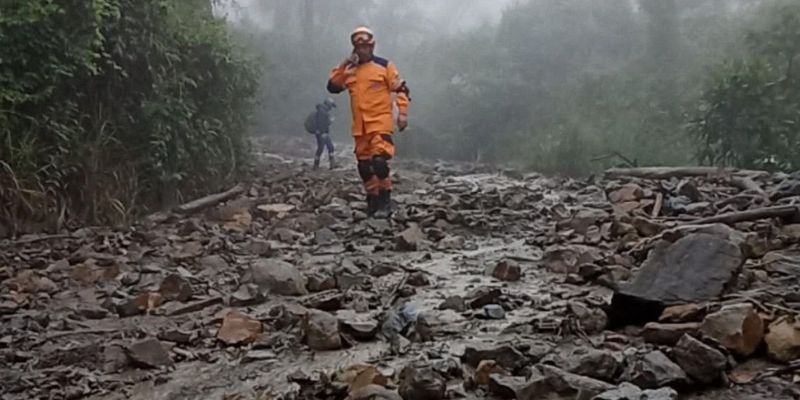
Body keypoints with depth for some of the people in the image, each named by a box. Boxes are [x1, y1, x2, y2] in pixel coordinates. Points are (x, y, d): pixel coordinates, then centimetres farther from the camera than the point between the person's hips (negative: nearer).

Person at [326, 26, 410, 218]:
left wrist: (403, 113, -11)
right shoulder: (350, 70, 13)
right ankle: (373, 201, 21)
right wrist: (343, 66, -4)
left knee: (379, 161, -19)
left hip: (381, 123, -6)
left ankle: (385, 202, -10)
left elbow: (400, 89, -2)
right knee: (364, 165, 9)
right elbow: (332, 87, 5)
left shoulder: (384, 66, -1)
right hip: (360, 126, 6)